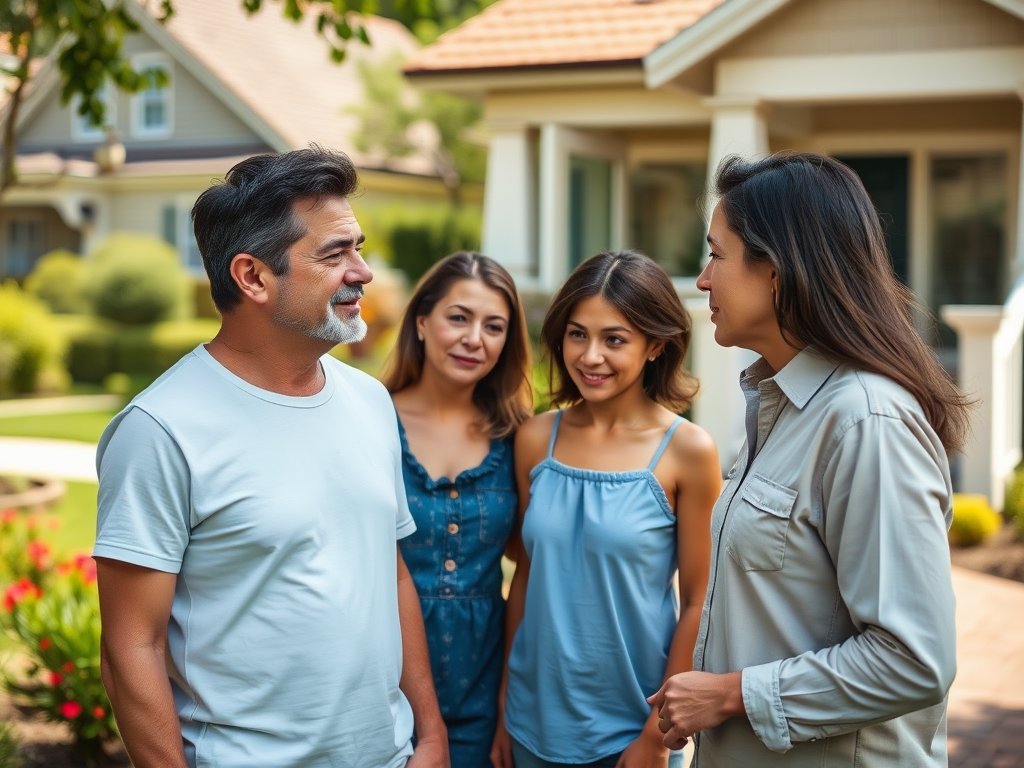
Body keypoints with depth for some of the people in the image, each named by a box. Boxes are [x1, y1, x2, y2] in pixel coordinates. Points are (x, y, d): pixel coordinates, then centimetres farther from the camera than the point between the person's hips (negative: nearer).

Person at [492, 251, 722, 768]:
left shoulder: (687, 451, -11)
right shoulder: (536, 439, -1)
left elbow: (699, 602, -8)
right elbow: (526, 574, 6)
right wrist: (505, 710, 8)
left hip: (630, 726, -3)